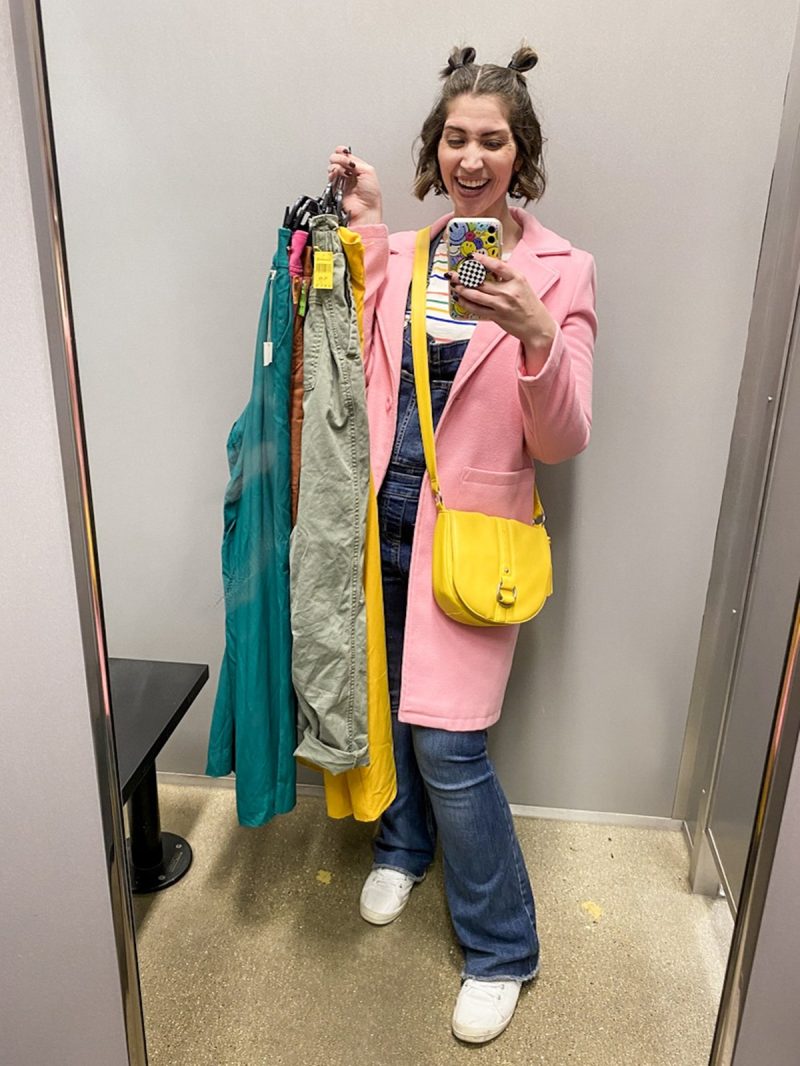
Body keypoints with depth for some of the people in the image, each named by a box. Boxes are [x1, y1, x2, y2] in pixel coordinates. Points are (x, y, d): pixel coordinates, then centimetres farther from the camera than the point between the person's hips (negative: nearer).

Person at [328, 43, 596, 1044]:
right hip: (382, 509, 5)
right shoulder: (397, 254, 8)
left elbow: (561, 442, -8)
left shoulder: (560, 269, -4)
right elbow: (362, 374, -2)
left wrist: (536, 338, -28)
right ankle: (403, 845, 47)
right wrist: (362, 222, -1)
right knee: (389, 694, 17)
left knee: (447, 741, -4)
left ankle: (502, 949, 22)